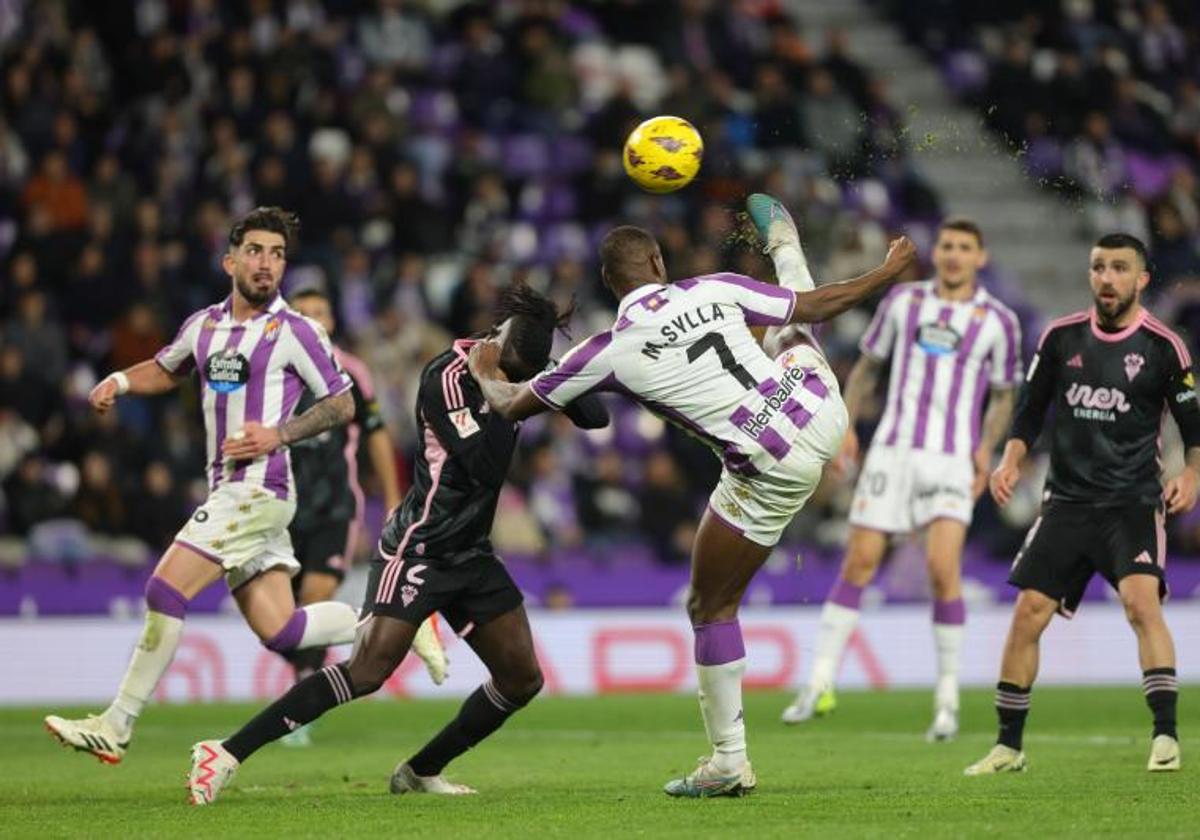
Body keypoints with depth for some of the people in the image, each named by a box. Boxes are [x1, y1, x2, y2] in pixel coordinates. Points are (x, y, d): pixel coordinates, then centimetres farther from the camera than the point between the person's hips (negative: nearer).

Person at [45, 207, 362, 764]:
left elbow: (342, 404, 0)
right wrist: (120, 381, 12)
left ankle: (116, 728, -9)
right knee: (279, 632, 3)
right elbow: (167, 369, 33)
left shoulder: (294, 332, -5)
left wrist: (280, 434, -13)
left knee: (165, 592, -14)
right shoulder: (204, 325, 14)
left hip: (258, 490, -7)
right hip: (231, 492, 7)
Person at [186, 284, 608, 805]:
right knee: (368, 671, -20)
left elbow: (595, 417, 5)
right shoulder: (447, 377, -18)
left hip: (473, 555, 8)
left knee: (522, 679, 6)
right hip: (418, 550, -8)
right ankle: (227, 755, -19)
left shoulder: (512, 374, 4)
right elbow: (484, 466, -25)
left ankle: (420, 772, 19)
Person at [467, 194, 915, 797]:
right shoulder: (713, 290, -1)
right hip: (823, 408, 4)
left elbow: (512, 404, 5)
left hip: (772, 471, -4)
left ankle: (729, 763, 14)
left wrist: (485, 371, 27)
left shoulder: (610, 351, -8)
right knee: (793, 333, 36)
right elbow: (817, 306, 8)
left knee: (711, 608, 12)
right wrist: (887, 273, 24)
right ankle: (784, 247, 70)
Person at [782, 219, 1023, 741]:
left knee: (943, 570, -16)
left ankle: (948, 698, -3)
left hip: (953, 459, -2)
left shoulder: (997, 321, 4)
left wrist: (987, 448, -3)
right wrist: (846, 424, 4)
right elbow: (867, 366, 16)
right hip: (892, 450, 2)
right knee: (859, 564, -1)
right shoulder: (903, 301, 8)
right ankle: (820, 685, 8)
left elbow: (1003, 396, 12)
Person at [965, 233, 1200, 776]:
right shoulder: (1061, 338, 6)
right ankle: (1008, 746, 8)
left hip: (1133, 501, -3)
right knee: (1028, 611, -3)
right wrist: (1011, 461, -1)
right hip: (1067, 500, 3)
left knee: (1141, 599, -25)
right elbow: (1031, 410, 15)